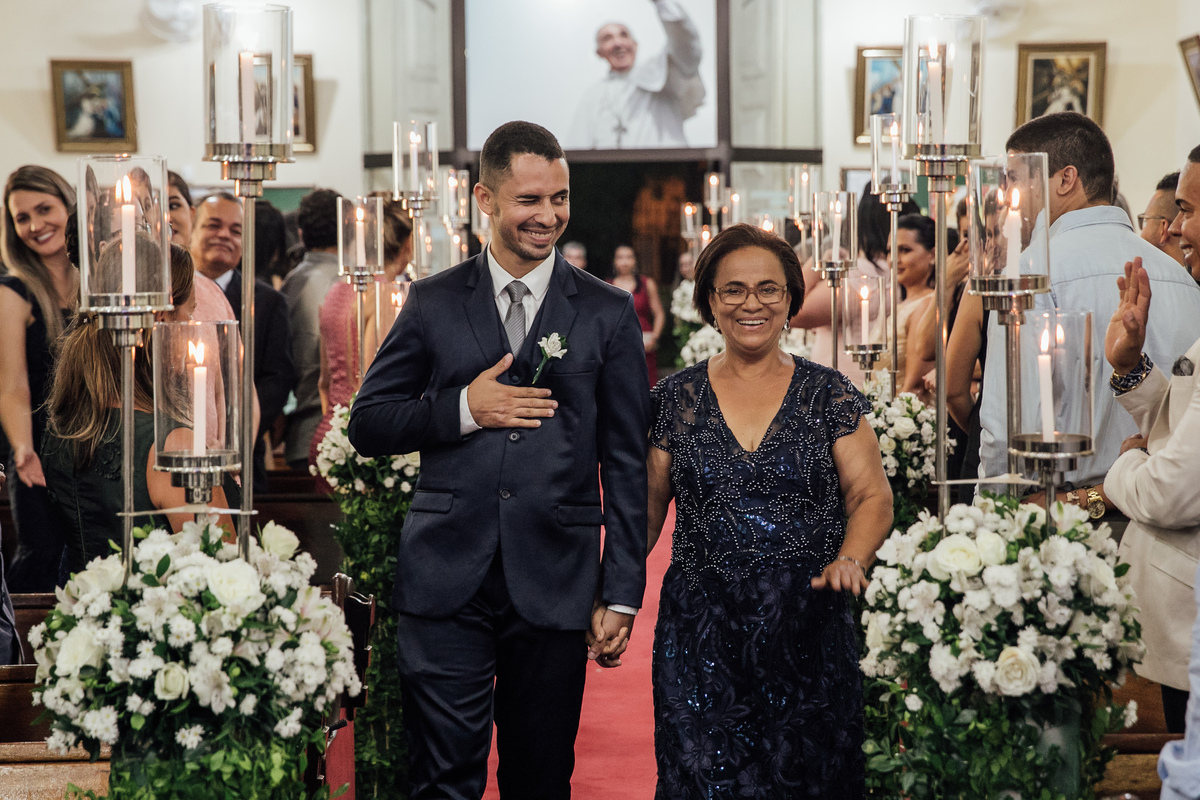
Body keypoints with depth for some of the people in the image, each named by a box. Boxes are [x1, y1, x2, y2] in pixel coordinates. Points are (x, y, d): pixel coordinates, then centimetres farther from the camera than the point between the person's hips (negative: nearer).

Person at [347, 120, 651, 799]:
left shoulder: (608, 312, 6)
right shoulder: (434, 302, 8)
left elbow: (626, 464, 5)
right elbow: (367, 425, 9)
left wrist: (622, 593, 1)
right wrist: (461, 408, -8)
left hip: (554, 584, 0)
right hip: (446, 581, 0)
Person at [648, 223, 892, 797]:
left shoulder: (830, 395, 4)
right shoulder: (675, 400, 6)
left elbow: (873, 497, 3)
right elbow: (645, 510, 9)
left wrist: (850, 561, -16)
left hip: (810, 636, 0)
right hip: (701, 638, 0)